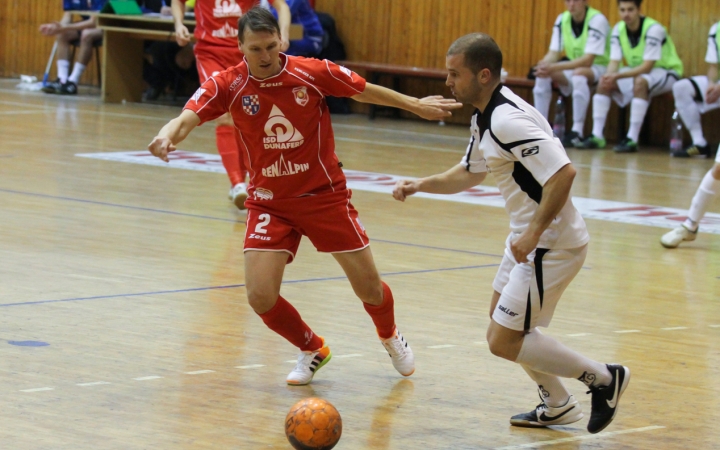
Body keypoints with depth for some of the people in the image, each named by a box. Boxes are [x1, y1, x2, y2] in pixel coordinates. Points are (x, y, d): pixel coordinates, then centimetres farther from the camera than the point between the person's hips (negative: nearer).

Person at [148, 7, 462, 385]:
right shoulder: (228, 85, -14)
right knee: (260, 297, -12)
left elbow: (364, 92, 2)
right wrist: (167, 136, -49)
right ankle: (312, 350, 19)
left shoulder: (313, 73, -13)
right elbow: (187, 119, -26)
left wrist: (416, 105, 11)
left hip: (324, 195, 0)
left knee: (369, 287, 5)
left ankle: (390, 337, 41)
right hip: (269, 202, 0)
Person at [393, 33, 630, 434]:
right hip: (530, 236, 11)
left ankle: (603, 377, 5)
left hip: (552, 244, -11)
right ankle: (558, 406, 36)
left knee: (503, 340, -7)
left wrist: (534, 233, -28)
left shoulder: (508, 121, -25)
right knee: (505, 322, 23)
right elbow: (471, 173, 25)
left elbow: (563, 173, -32)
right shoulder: (485, 118, 8)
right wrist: (420, 186, 11)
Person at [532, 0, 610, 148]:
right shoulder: (562, 20, -1)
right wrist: (543, 65, -28)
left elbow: (588, 60, -28)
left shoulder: (597, 20, -21)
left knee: (579, 74, -37)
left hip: (599, 68, -6)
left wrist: (554, 67, -36)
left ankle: (577, 133, -36)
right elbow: (554, 53, -3)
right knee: (542, 76, -18)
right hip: (574, 67, 6)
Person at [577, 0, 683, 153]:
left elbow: (647, 67, -29)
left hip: (667, 72, -7)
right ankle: (597, 136, -12)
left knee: (640, 81, -37)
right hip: (637, 71, 7)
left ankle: (632, 139, -37)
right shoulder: (618, 30, -6)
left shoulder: (653, 29, -25)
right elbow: (614, 62, -7)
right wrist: (609, 76, -31)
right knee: (604, 84, -11)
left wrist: (617, 76, -39)